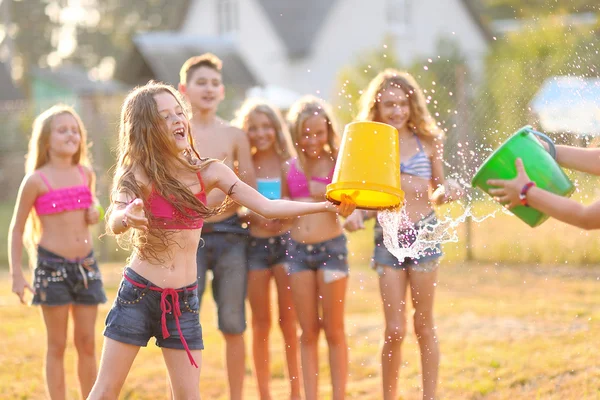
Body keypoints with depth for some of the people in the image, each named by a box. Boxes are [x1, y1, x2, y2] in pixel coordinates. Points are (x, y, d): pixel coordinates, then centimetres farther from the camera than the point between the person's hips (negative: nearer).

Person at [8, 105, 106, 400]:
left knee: (86, 343, 9)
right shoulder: (36, 180, -7)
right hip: (52, 265, -4)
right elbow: (16, 229, -2)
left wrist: (94, 215, 1)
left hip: (86, 264, 4)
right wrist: (16, 274, -6)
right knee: (57, 346, 3)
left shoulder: (86, 174, 7)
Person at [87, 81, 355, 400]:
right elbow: (114, 224, -25)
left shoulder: (209, 172, 0)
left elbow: (267, 206, -3)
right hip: (138, 293, -2)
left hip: (183, 301, 2)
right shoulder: (139, 175, -8)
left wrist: (327, 206, -11)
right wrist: (127, 217, -49)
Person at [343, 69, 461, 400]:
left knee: (424, 326, 6)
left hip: (424, 234, 0)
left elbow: (436, 193, 10)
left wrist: (445, 192, -12)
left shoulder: (427, 142, 3)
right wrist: (356, 214, -15)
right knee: (394, 330, 0)